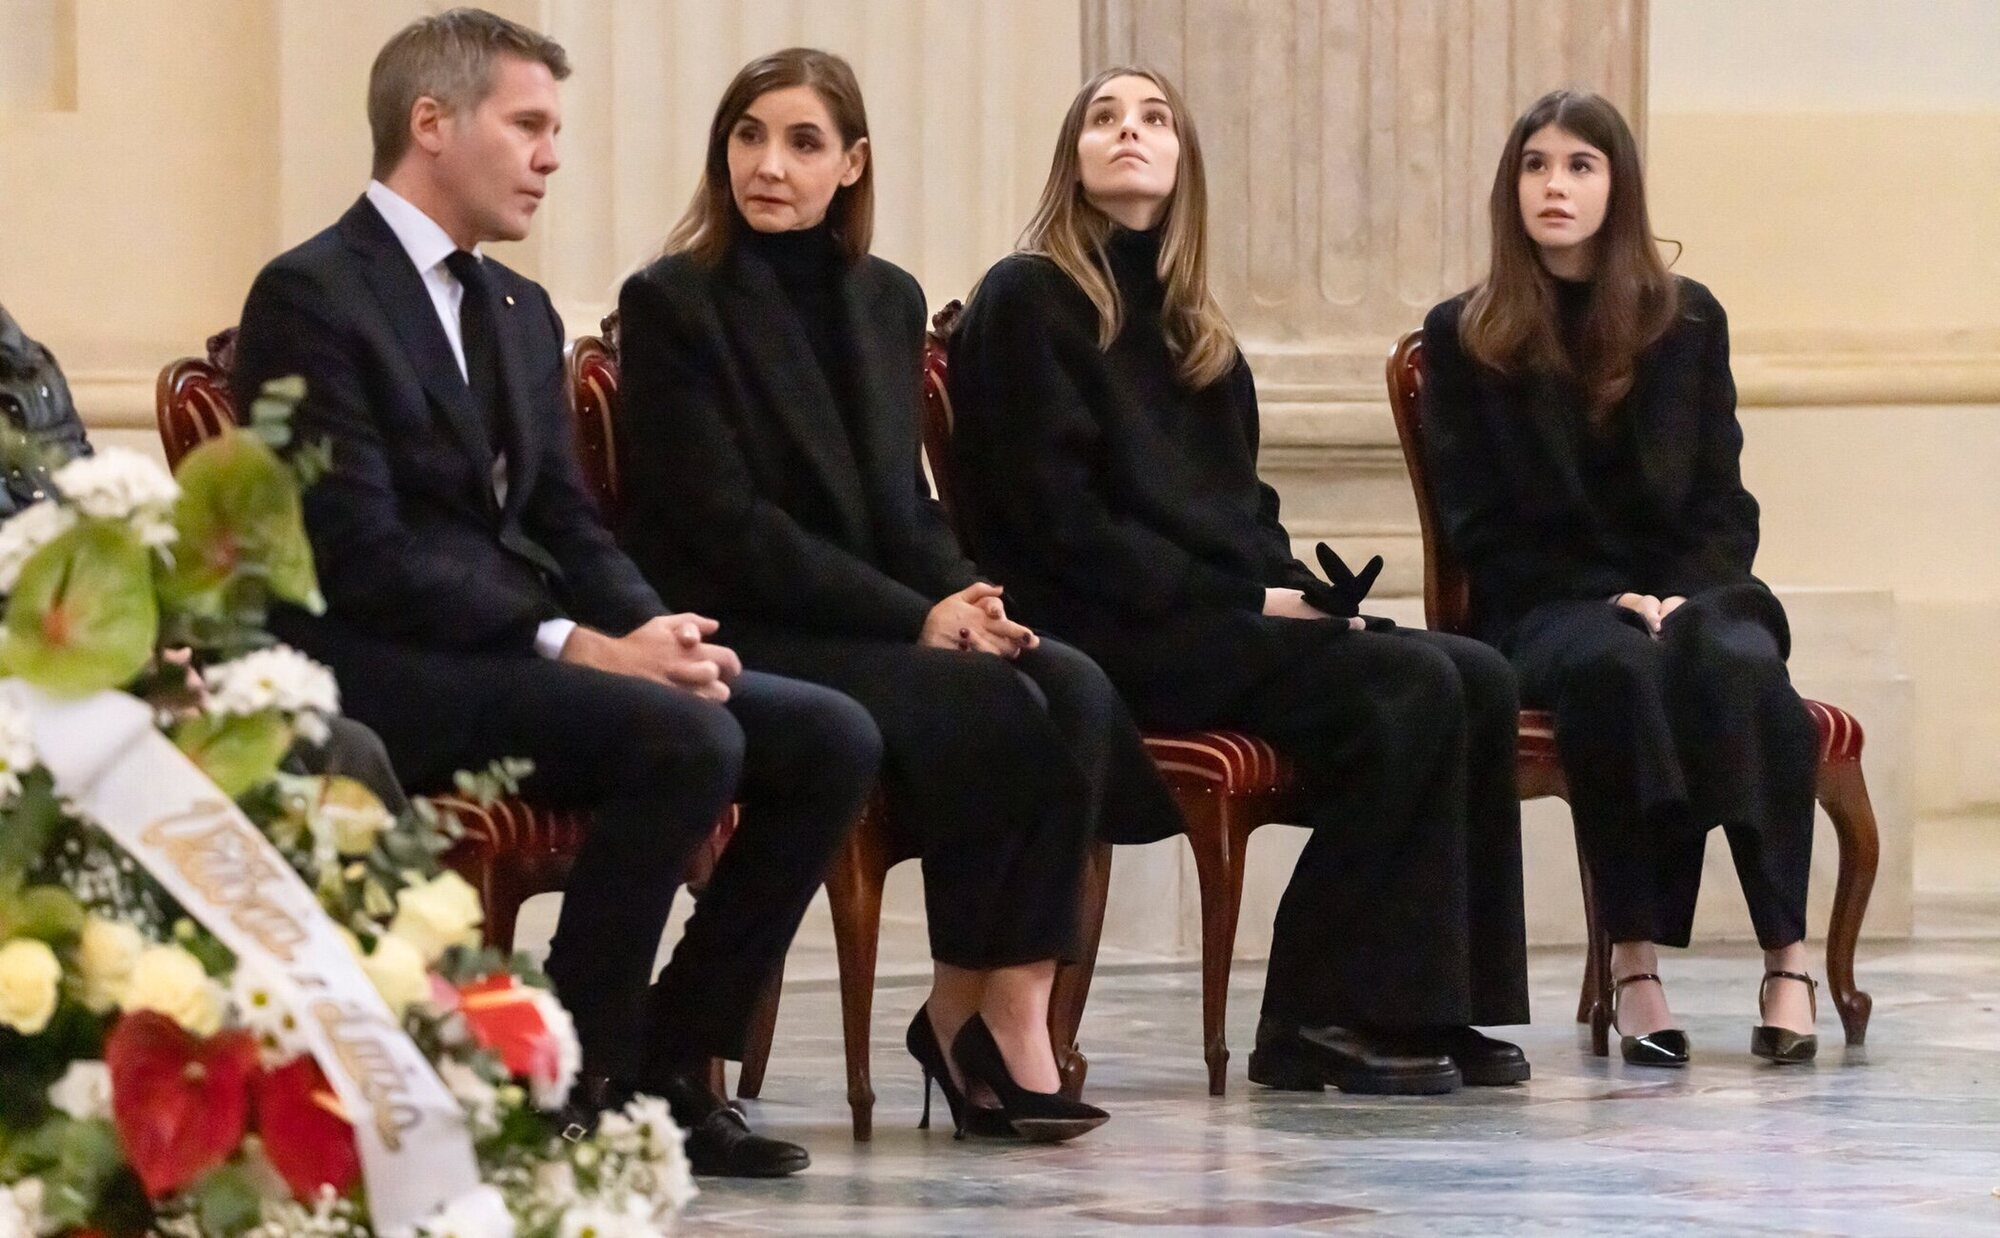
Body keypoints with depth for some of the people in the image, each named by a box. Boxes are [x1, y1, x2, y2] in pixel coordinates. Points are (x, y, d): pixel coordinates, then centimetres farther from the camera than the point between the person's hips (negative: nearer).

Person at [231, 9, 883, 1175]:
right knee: (689, 741, -30)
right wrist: (581, 646, -22)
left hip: (515, 649, 9)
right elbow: (362, 555, -17)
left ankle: (669, 1067, -2)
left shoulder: (520, 312, 20)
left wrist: (655, 630, -6)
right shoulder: (311, 298, -9)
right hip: (376, 678, -9)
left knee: (831, 738, -7)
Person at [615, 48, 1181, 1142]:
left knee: (1074, 691, -22)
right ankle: (967, 1008, -12)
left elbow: (906, 506, 16)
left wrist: (963, 599, -7)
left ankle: (1012, 1004, -23)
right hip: (741, 641, -6)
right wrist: (915, 618, -18)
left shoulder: (888, 301, 15)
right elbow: (726, 527, -12)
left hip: (881, 628, 6)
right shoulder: (671, 304, -5)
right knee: (994, 710, -27)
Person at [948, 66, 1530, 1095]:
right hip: (1110, 637, -8)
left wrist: (1299, 592, -2)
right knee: (1411, 690, -24)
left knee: (1477, 680, -12)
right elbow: (1058, 519, -11)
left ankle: (1439, 1004, -13)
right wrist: (1242, 603, -14)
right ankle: (1320, 1019, -20)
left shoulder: (1194, 335, 22)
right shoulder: (1030, 301, -3)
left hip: (1220, 621, 8)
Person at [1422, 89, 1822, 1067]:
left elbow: (1722, 503, 10)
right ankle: (1633, 960, -38)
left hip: (1687, 590, 2)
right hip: (1543, 609, -2)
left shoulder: (1687, 320, 11)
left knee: (1739, 662, -34)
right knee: (1612, 666, -38)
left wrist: (1684, 598, -11)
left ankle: (1787, 957, -37)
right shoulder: (1464, 339, 6)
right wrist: (1611, 601, -12)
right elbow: (1483, 528, 1)